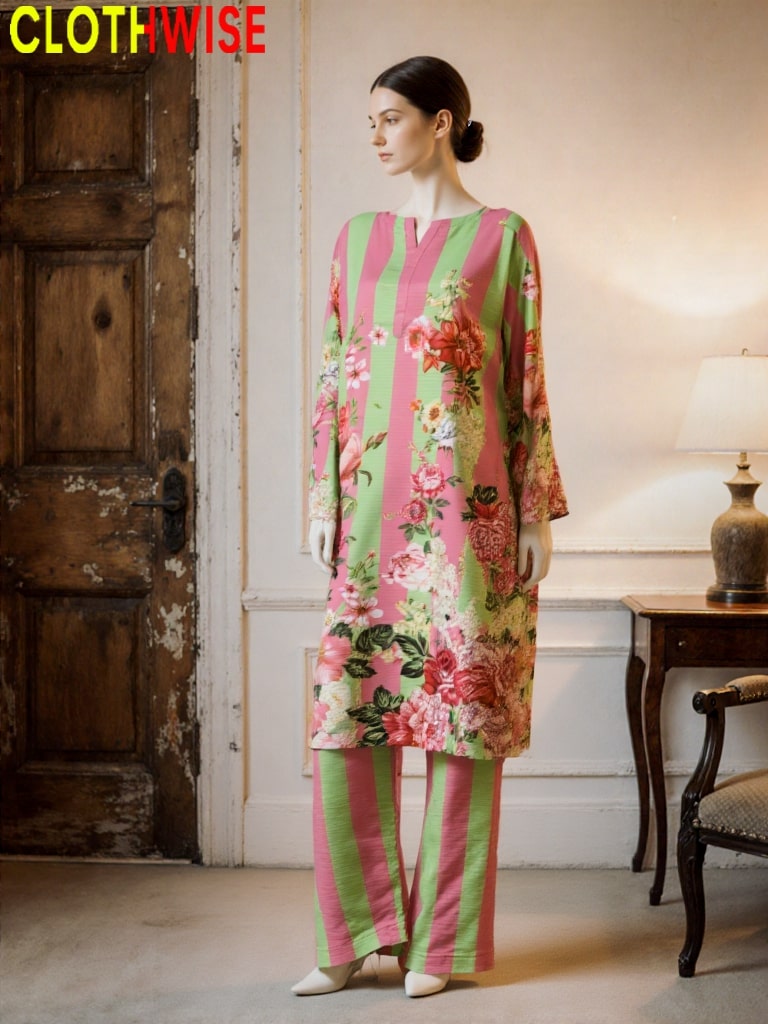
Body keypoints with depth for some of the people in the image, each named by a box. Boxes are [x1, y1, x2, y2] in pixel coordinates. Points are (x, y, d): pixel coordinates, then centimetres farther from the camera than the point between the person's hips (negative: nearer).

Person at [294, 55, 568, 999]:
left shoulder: (503, 237, 1)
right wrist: (322, 502, 6)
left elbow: (526, 382, 0)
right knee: (346, 712, 1)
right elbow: (333, 378, 12)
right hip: (372, 509, 4)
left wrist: (538, 514, -4)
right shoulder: (357, 238, 13)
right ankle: (356, 936, 15)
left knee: (462, 710, 1)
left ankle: (442, 940, 14)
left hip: (467, 507, -4)